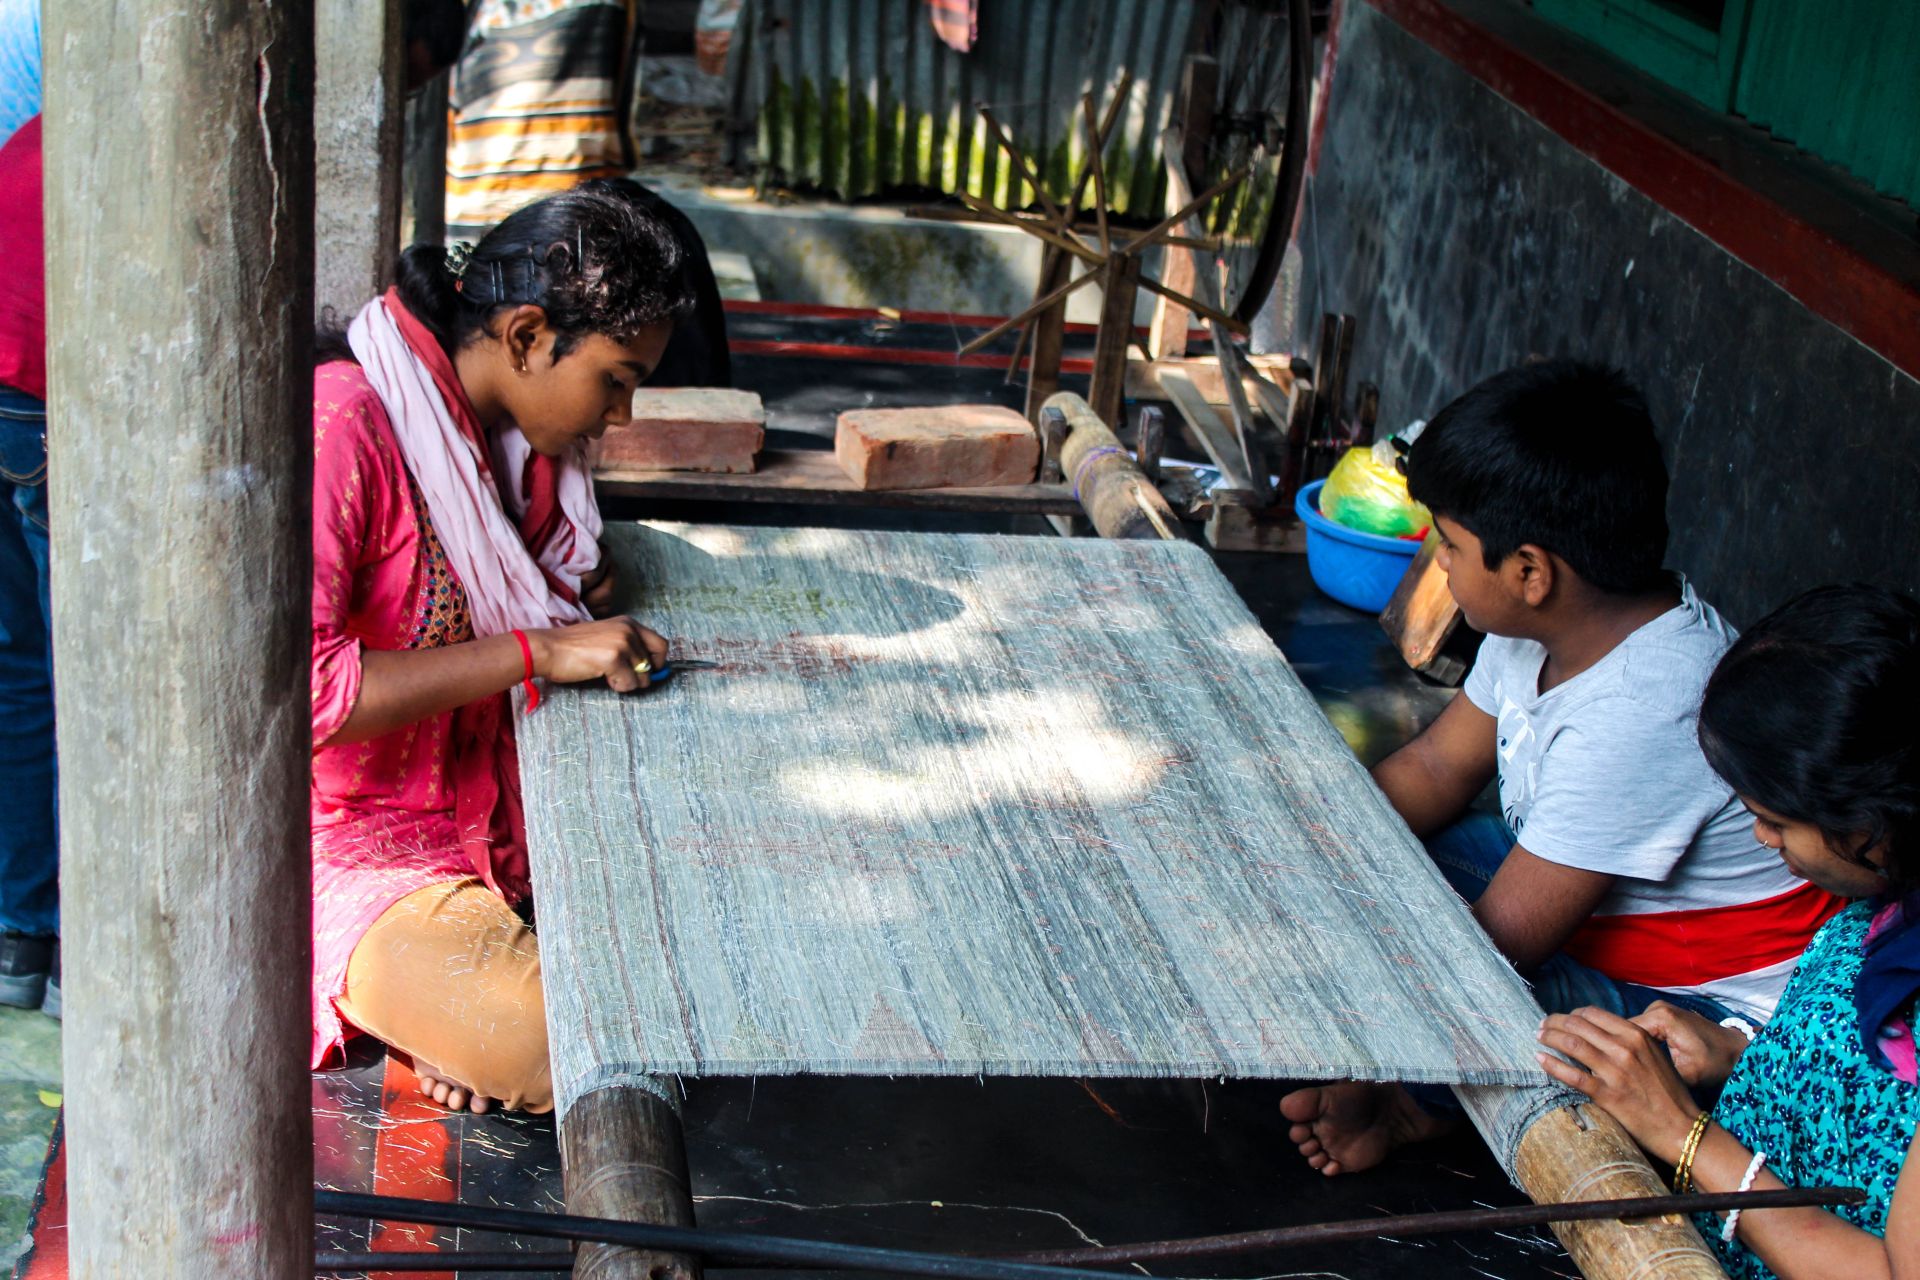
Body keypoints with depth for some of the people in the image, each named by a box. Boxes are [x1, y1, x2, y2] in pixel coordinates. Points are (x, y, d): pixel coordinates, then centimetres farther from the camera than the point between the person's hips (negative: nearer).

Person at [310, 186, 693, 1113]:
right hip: (356, 854, -8)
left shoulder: (509, 431, 4)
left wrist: (585, 581, 0)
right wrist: (537, 653, -28)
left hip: (498, 818, 9)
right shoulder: (341, 425, -23)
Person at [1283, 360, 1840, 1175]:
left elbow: (1498, 941, -28)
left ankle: (1411, 1098, 2)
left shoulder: (1637, 717, -35)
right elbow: (1435, 769, 7)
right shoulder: (1550, 622, -7)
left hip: (1704, 1016, -10)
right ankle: (1426, 1081, -1)